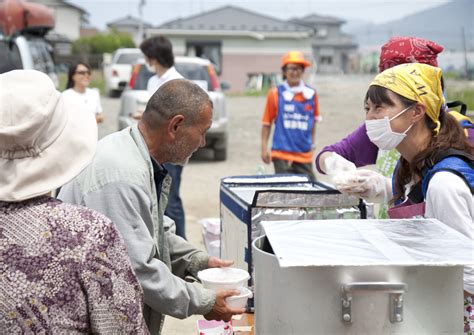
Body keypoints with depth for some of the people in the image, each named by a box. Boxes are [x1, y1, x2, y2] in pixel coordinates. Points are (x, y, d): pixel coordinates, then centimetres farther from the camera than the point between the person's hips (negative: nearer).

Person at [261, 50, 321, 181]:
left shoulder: (311, 94, 5)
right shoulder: (275, 94, -2)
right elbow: (266, 123, 1)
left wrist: (312, 143, 15)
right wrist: (264, 148, -2)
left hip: (304, 154, 3)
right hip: (282, 153, -3)